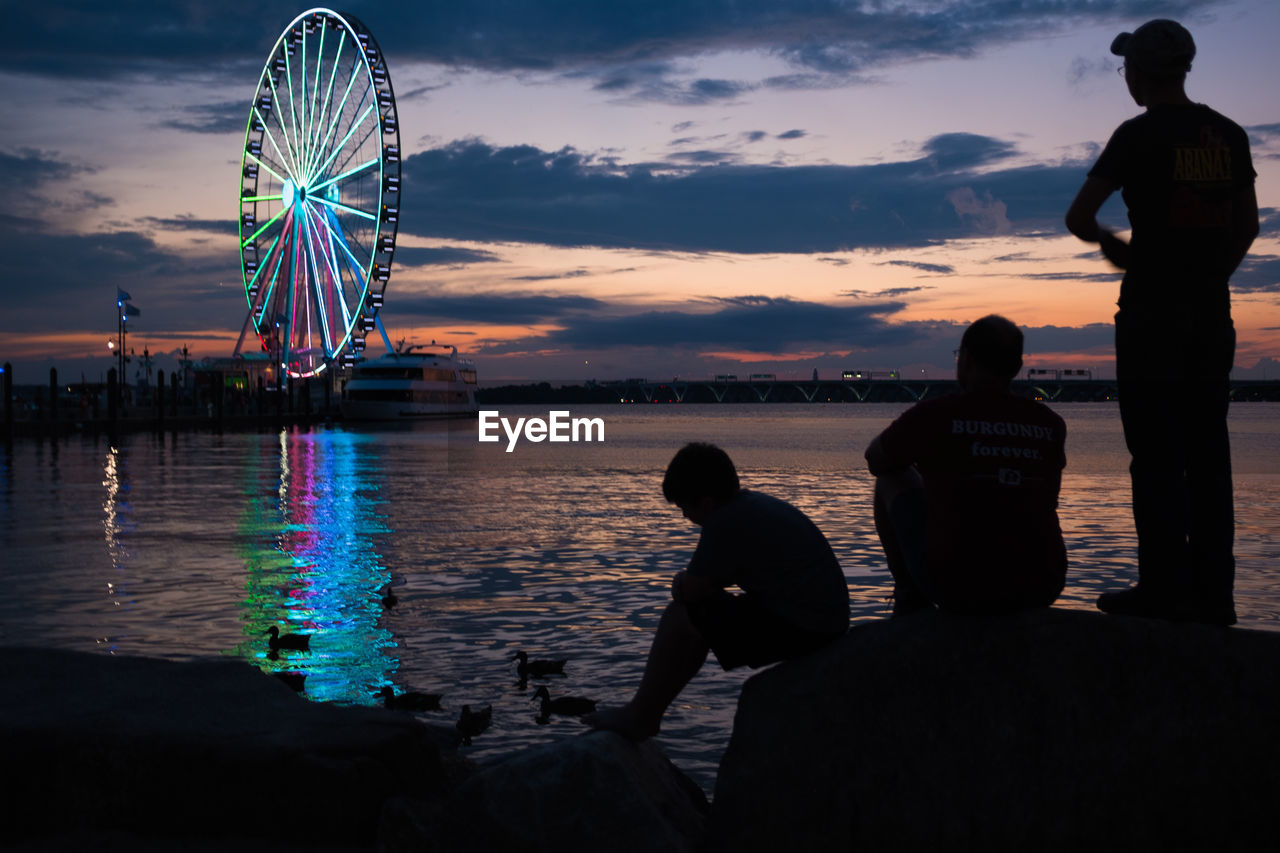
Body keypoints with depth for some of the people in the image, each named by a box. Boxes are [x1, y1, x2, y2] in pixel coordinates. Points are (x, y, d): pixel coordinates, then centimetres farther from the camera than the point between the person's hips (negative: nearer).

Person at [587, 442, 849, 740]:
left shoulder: (726, 522, -20)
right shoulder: (754, 503, 12)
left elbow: (690, 591, -14)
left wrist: (683, 582, 9)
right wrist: (690, 581, 5)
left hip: (800, 628, -11)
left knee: (679, 618, -6)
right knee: (697, 616, 21)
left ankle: (638, 717, 8)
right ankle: (646, 713, 26)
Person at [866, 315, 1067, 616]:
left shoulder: (932, 416, -7)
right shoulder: (1051, 424, 5)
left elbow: (876, 460, 14)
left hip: (958, 588, -3)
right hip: (1040, 590, 4)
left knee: (892, 480, 20)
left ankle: (909, 598, 27)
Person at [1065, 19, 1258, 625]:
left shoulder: (1141, 135, -8)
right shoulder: (1229, 136, 11)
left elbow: (1077, 218, -10)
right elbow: (1247, 227, 18)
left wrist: (1111, 244, 10)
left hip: (1152, 314, -6)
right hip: (1213, 315, 6)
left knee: (1156, 456, -4)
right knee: (1207, 453, 7)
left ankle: (1164, 590, -5)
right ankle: (1213, 592, 8)